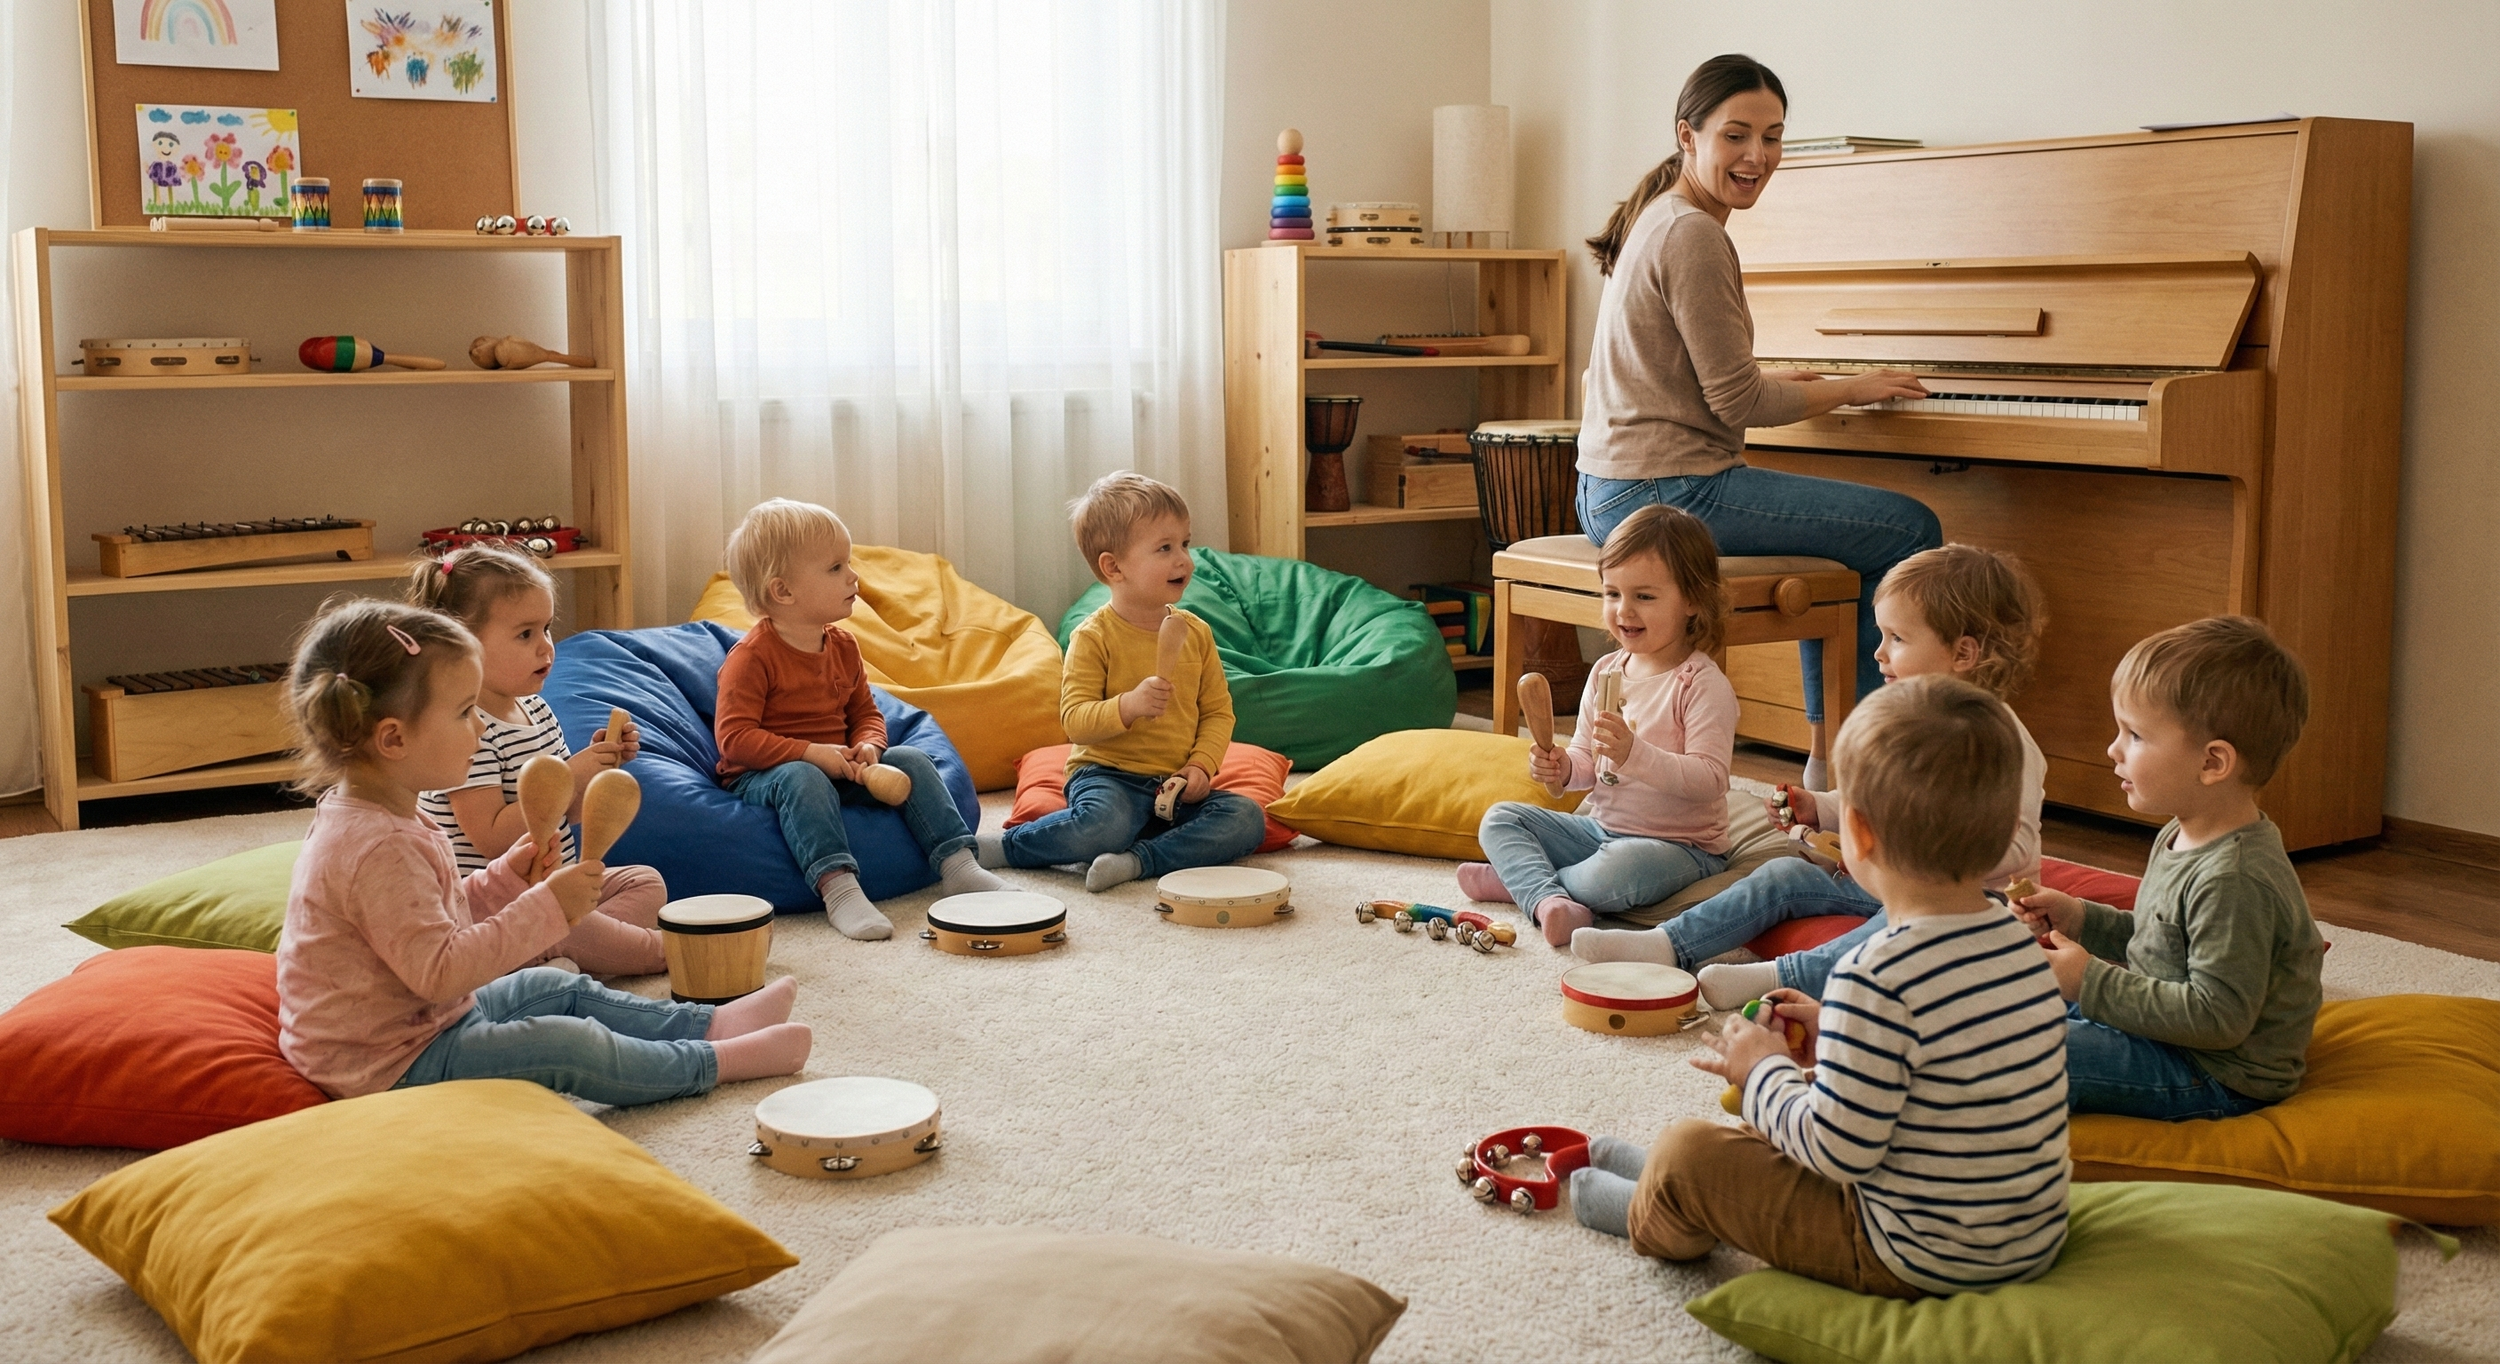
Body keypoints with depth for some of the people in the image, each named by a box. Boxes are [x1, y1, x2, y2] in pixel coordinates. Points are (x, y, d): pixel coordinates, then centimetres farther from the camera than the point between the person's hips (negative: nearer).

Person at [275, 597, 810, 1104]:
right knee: (565, 1044, -15)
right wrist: (547, 907, -30)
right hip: (393, 1067, -11)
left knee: (561, 990, 16)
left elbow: (438, 917, 16)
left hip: (427, 1017, 11)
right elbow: (439, 970, -33)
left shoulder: (370, 816, 6)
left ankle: (710, 1024, 23)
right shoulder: (378, 848, -30)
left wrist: (504, 880, 2)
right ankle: (716, 1062, -1)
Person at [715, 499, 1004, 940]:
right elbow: (734, 736, -21)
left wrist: (867, 746, -11)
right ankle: (837, 886, -46)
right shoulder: (751, 657, -16)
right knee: (801, 778, -38)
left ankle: (956, 863, -12)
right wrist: (809, 753, -28)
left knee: (911, 760, -9)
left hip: (839, 770, 7)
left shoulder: (843, 647, 6)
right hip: (762, 776, -7)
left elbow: (866, 713, 14)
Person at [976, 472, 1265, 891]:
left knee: (1247, 819, -18)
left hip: (1176, 787, 5)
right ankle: (1007, 846, -9)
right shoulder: (1093, 637, -8)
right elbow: (1075, 722, -14)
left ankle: (1138, 860, -23)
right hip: (1108, 776, -5)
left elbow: (1218, 711, 10)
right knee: (1105, 824, -37)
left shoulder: (1196, 633, 7)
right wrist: (1128, 706, -31)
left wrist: (1200, 765, -8)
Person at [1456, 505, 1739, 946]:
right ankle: (1547, 898, -29)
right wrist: (1561, 768, -9)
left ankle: (1520, 877, -11)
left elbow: (1709, 779, -24)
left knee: (1616, 872, -37)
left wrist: (1634, 753, -35)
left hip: (1679, 843, -7)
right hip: (1599, 824, 8)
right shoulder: (1605, 673, 7)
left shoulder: (1704, 686, -15)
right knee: (1500, 819, -2)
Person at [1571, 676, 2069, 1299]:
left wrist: (1764, 1071, -7)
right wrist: (1834, 1036, 13)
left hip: (1915, 1259, -8)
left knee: (1685, 1149, 5)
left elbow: (1840, 1150, -23)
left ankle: (1644, 1213, 38)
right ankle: (1665, 1175, 48)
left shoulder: (1877, 978, -28)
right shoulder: (2019, 937, -3)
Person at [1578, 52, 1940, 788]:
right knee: (1910, 529, -7)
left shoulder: (1654, 220, 16)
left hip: (1611, 492, 11)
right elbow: (1739, 403, -15)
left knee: (1829, 533, 29)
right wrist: (1851, 389, -1)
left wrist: (1775, 378, 27)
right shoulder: (1694, 234, -15)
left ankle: (1828, 753, 27)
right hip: (1668, 492, -11)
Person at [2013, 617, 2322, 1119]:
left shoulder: (2234, 881, -29)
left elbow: (2218, 1016, -30)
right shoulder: (2183, 837, 4)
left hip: (2218, 1076, -11)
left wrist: (2094, 983, -27)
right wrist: (2083, 920, 3)